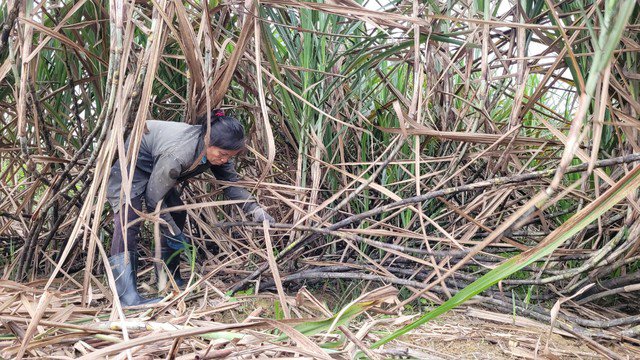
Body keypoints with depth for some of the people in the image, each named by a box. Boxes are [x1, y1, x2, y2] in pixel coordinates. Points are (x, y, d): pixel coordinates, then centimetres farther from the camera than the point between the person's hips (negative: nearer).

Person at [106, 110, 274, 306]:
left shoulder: (217, 149, -17)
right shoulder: (178, 155, -40)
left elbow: (231, 183, -3)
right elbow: (153, 198, -28)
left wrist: (255, 209, -17)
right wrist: (174, 233, -18)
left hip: (154, 168, 9)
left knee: (177, 215, 6)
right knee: (128, 221, -24)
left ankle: (169, 279, 18)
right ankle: (127, 297, -31)